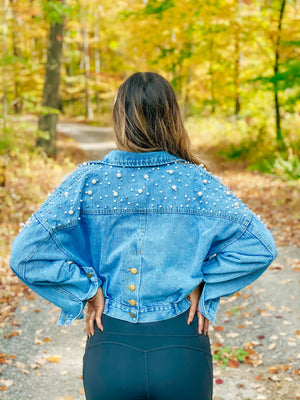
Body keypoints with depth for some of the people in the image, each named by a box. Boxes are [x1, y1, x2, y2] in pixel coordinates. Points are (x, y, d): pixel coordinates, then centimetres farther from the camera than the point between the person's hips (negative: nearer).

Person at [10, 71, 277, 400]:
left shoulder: (88, 179, -9)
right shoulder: (195, 181, -10)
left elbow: (25, 253, -14)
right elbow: (259, 245, -14)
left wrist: (87, 290, -6)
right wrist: (202, 285, -5)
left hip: (109, 351, 1)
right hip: (182, 352, 0)